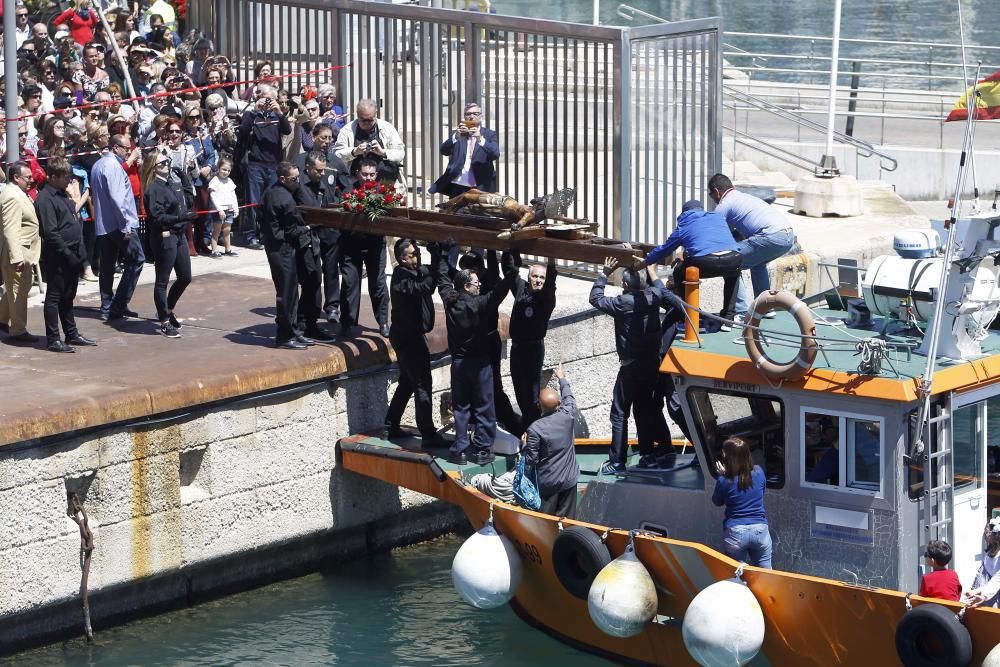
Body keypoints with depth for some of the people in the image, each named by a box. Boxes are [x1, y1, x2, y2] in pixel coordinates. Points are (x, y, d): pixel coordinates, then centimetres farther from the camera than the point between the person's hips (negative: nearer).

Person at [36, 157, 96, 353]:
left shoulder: (62, 195, 14)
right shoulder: (45, 199, -15)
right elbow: (50, 233, -20)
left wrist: (79, 254, 12)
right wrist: (68, 254, -19)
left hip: (71, 257, 9)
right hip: (57, 258, -9)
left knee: (68, 297, 16)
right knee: (54, 297, -3)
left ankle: (72, 334, 24)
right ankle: (53, 340, 1)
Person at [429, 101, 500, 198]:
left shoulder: (489, 135, 7)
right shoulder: (457, 134, 12)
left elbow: (495, 154, -10)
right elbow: (444, 151, -3)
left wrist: (480, 139, -24)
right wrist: (456, 136, -20)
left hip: (480, 189, -2)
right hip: (457, 187, 2)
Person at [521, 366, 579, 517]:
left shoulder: (534, 429, -21)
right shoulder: (567, 416, -12)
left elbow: (531, 460, -15)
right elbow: (569, 398, 13)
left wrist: (524, 446, 5)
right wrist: (562, 379, 29)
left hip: (547, 483, -3)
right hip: (569, 479, 3)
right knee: (566, 520, 11)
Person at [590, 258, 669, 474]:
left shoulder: (622, 303, -17)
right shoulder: (652, 298, -3)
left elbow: (595, 298, -4)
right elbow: (659, 287, 21)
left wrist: (605, 273, 1)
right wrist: (649, 267, 28)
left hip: (630, 367, -6)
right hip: (651, 364, 6)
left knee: (619, 415, -1)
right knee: (644, 411, 17)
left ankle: (617, 462, -4)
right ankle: (647, 455, 18)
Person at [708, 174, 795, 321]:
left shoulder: (723, 205, 6)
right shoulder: (744, 197, 33)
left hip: (772, 236, -9)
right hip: (789, 236, 9)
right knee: (757, 262, 35)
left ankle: (742, 313, -5)